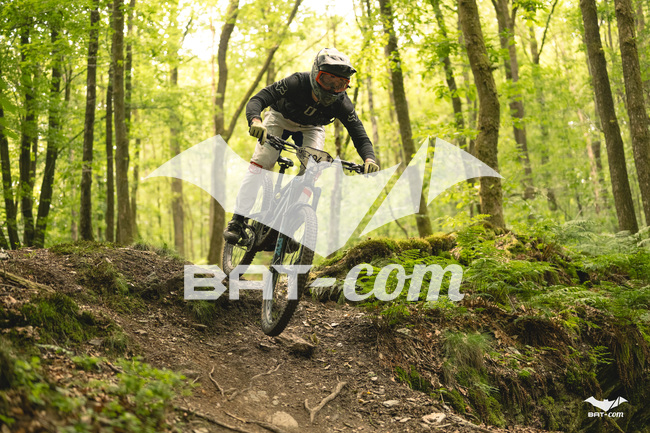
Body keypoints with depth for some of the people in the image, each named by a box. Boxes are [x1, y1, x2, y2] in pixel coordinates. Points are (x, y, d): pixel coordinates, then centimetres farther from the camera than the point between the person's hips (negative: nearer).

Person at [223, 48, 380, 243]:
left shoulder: (341, 103, -30)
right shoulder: (297, 82, -38)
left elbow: (360, 135, -27)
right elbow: (257, 100, -41)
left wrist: (369, 159, -49)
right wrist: (255, 120, -64)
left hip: (310, 128, 2)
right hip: (280, 119, -2)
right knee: (260, 163, -18)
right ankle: (237, 221, -12)